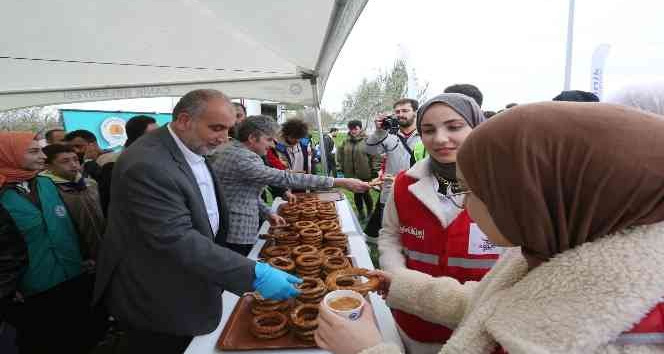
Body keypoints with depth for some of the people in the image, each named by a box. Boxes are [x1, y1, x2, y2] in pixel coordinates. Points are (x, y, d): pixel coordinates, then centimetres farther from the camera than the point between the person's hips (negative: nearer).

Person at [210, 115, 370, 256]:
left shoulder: (236, 152, 9)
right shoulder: (241, 158, -24)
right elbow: (286, 179, -29)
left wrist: (267, 212, 6)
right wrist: (340, 182, -27)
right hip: (235, 236, -10)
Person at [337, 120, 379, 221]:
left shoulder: (367, 140, -8)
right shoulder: (346, 141, 6)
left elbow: (374, 156, -10)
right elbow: (340, 153, 18)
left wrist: (375, 170, -12)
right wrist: (342, 166, 14)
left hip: (365, 174, -4)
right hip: (351, 173, 4)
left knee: (365, 193, 2)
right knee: (356, 194, 13)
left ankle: (370, 213, 24)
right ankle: (360, 212, 31)